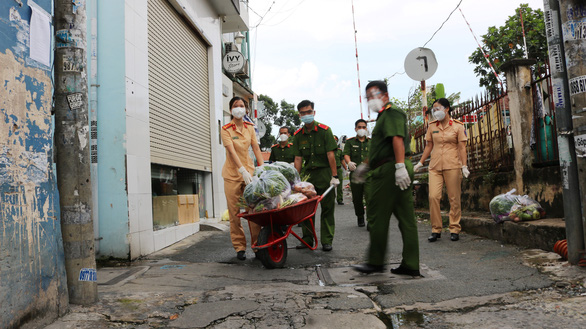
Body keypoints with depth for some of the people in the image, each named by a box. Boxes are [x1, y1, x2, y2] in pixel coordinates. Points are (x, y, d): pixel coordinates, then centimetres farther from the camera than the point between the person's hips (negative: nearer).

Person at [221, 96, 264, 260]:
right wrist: (242, 170, -28)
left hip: (249, 171, 3)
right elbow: (232, 151, -16)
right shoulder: (226, 129, -4)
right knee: (235, 212, 0)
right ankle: (239, 247, 10)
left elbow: (256, 149, 3)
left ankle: (257, 245, 7)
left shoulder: (250, 127, 9)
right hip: (232, 174, -3)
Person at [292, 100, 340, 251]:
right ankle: (307, 239, 15)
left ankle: (327, 241, 8)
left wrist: (334, 176, -14)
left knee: (327, 208, 1)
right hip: (308, 174, 4)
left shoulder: (324, 130, -6)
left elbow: (331, 154, -10)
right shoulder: (298, 135, 5)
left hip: (325, 173, -3)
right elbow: (298, 158, 4)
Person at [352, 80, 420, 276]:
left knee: (377, 217, -2)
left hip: (388, 171, -10)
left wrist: (400, 166, -31)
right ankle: (411, 265, 12)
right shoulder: (384, 116, 26)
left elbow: (397, 139, -21)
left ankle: (376, 262, 9)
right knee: (406, 218, 7)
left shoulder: (391, 113, -5)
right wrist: (366, 166, 38)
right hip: (397, 171, 10)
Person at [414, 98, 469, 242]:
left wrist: (464, 166, -7)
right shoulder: (432, 126, 11)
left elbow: (462, 148, 1)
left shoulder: (458, 126, 3)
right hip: (435, 166, 2)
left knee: (454, 198, 0)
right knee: (433, 196, -9)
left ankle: (454, 229, 12)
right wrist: (420, 163, 15)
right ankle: (436, 229, 1)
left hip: (452, 166, -2)